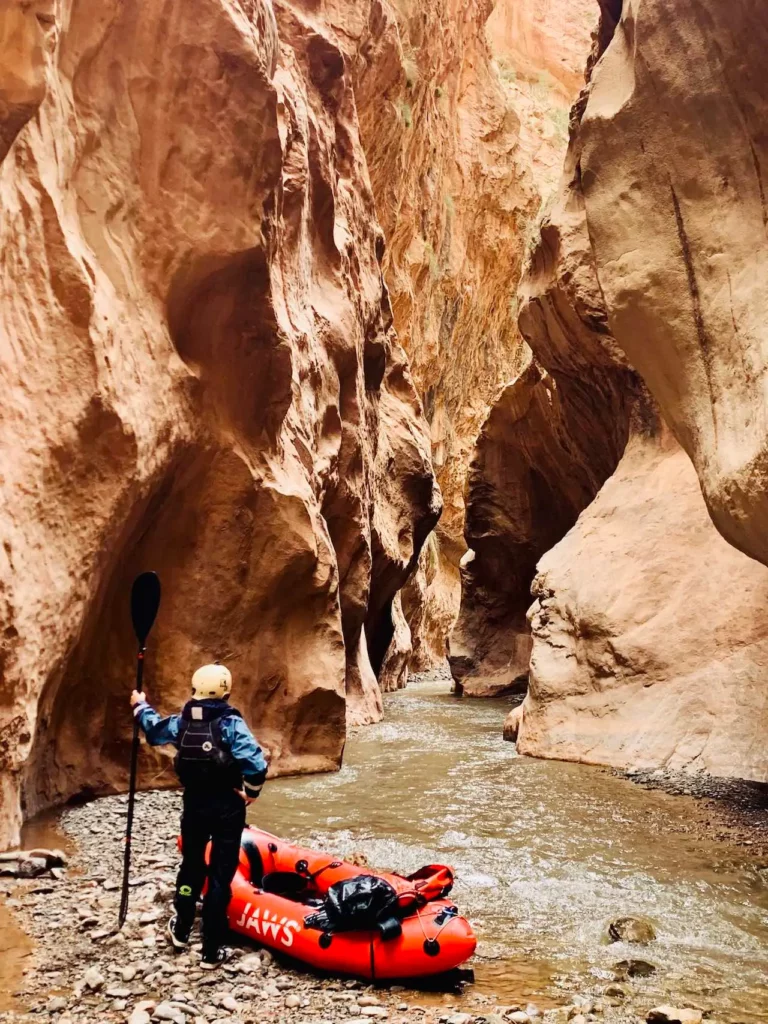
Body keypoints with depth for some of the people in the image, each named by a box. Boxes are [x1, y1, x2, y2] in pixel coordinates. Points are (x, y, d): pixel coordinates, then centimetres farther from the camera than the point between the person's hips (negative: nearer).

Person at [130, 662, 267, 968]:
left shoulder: (182, 722, -4)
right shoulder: (230, 723, -20)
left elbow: (154, 730, 18)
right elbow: (256, 762, -30)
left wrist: (140, 706, 36)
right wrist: (250, 792, -12)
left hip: (195, 804, 5)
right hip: (227, 808, -4)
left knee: (191, 864, 25)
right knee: (221, 874, 5)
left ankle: (181, 930, 41)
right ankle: (212, 951, 12)